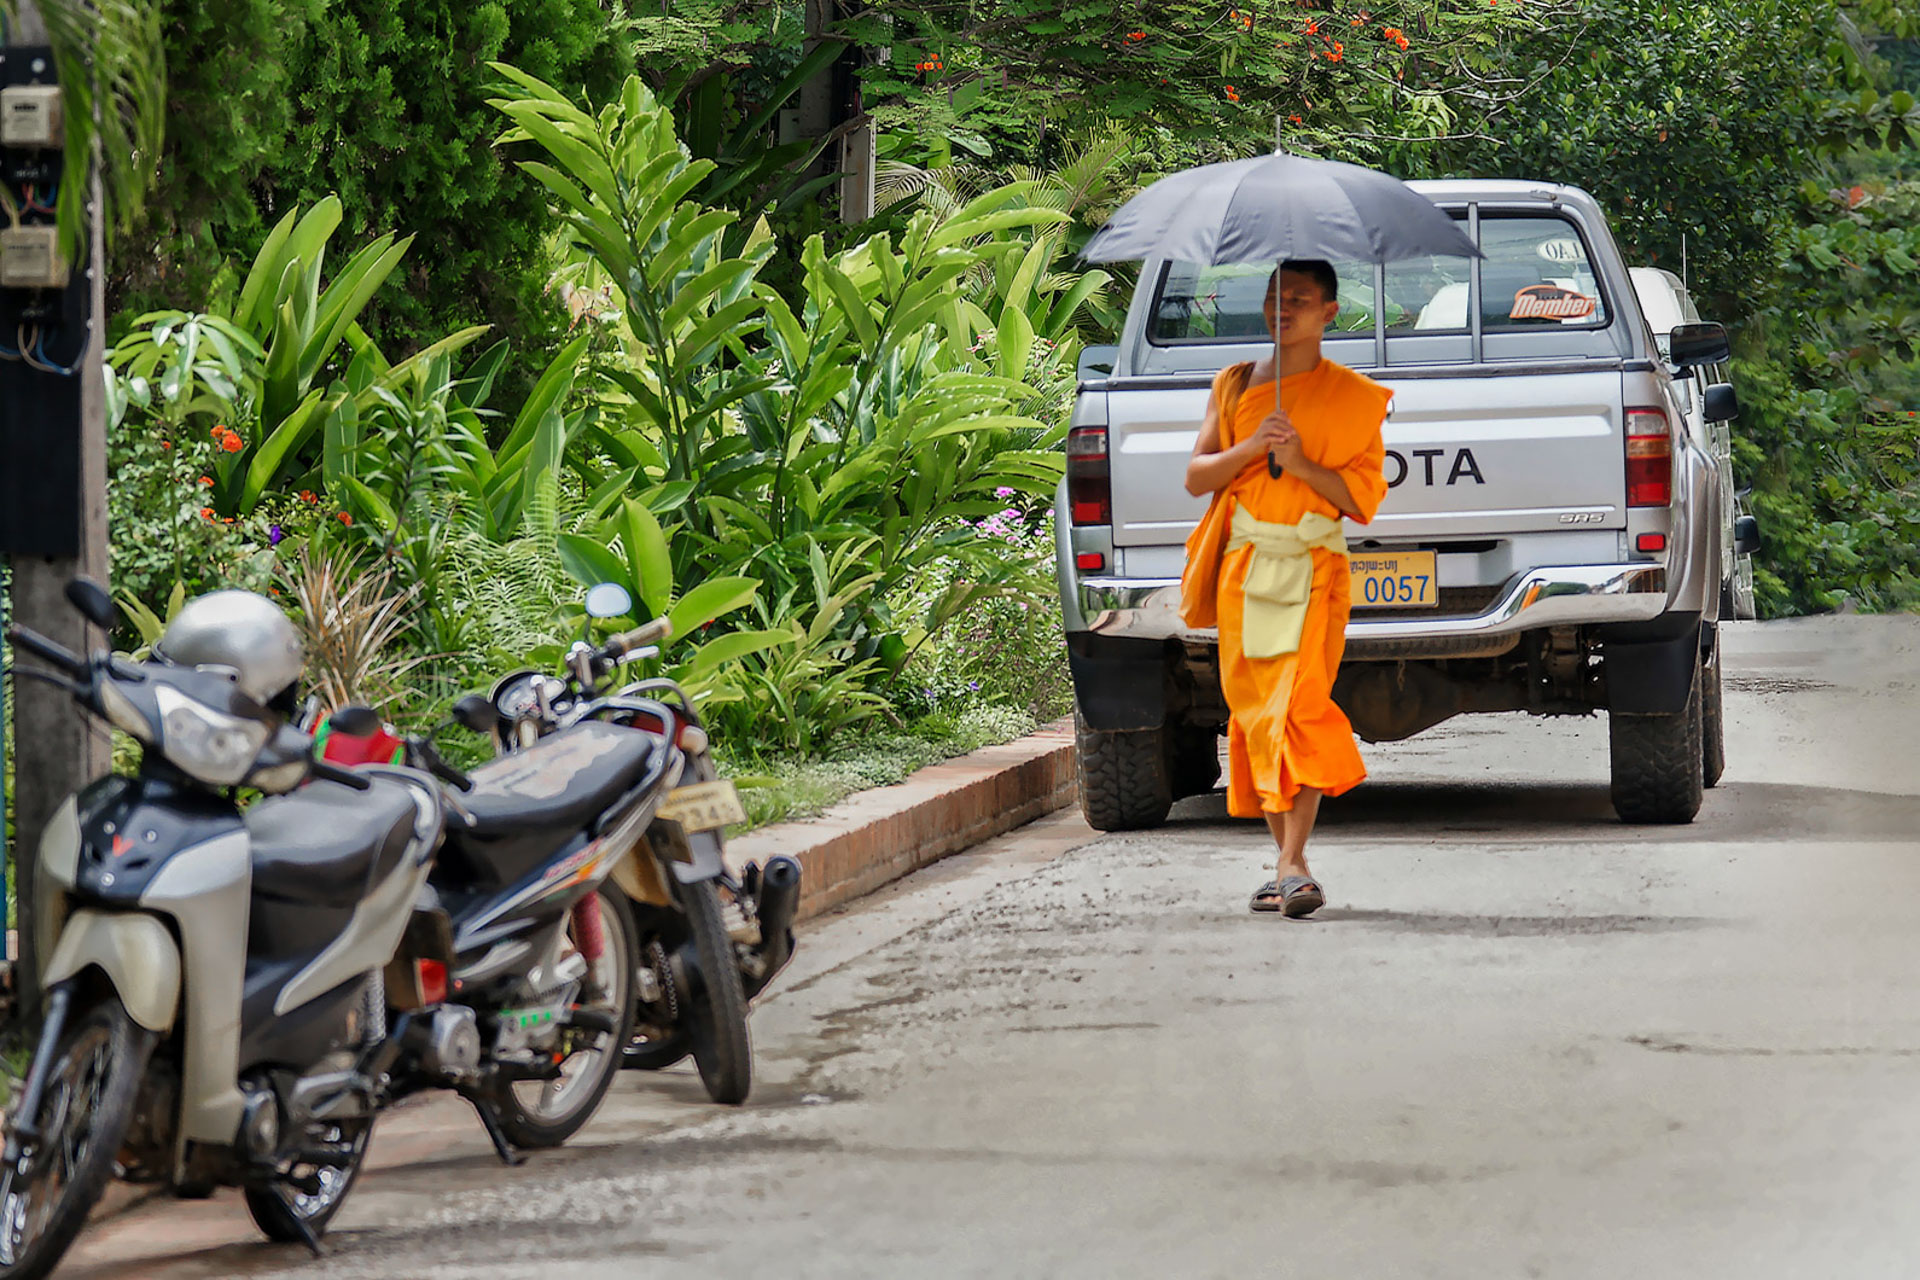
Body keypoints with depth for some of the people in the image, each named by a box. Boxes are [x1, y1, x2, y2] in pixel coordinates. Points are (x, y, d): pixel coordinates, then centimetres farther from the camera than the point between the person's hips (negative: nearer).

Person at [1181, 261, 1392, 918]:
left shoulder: (1353, 397, 5)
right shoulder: (1234, 384, 14)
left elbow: (1365, 498, 1)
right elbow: (1196, 476, 10)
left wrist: (1301, 464, -13)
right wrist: (1249, 449, -8)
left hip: (1313, 568, -4)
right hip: (1242, 567, 4)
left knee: (1299, 703, -18)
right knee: (1254, 710, 4)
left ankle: (1293, 864, -25)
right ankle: (1286, 858, 14)